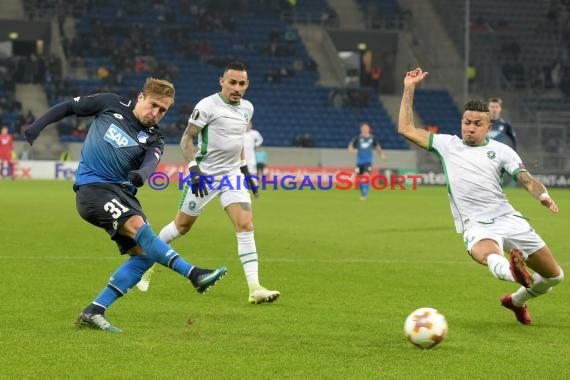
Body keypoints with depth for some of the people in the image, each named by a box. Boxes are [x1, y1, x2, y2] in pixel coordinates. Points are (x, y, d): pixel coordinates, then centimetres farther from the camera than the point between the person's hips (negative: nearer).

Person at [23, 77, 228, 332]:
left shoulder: (153, 139, 8)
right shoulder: (111, 105, 5)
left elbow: (151, 163, -14)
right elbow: (69, 107, 16)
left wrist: (140, 174, -37)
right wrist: (37, 126, 7)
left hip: (123, 192, 5)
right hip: (92, 186, -5)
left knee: (144, 253, -10)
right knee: (137, 225, -27)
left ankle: (93, 313, -9)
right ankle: (195, 275, -36)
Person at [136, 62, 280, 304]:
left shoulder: (247, 108, 8)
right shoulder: (207, 106, -13)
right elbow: (186, 139, -11)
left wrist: (245, 170, 20)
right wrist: (194, 168, -21)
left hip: (232, 174, 5)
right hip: (205, 175, -5)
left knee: (245, 225, -13)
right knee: (182, 225, 8)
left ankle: (254, 288, -17)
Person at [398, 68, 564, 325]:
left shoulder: (500, 150, 9)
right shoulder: (447, 144, 13)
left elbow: (527, 180, -1)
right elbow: (406, 129, 14)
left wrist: (542, 195, -24)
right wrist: (409, 89, 10)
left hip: (507, 218, 2)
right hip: (476, 226, -2)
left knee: (554, 276, 8)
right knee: (486, 254, -40)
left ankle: (516, 300, 35)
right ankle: (513, 272, -73)